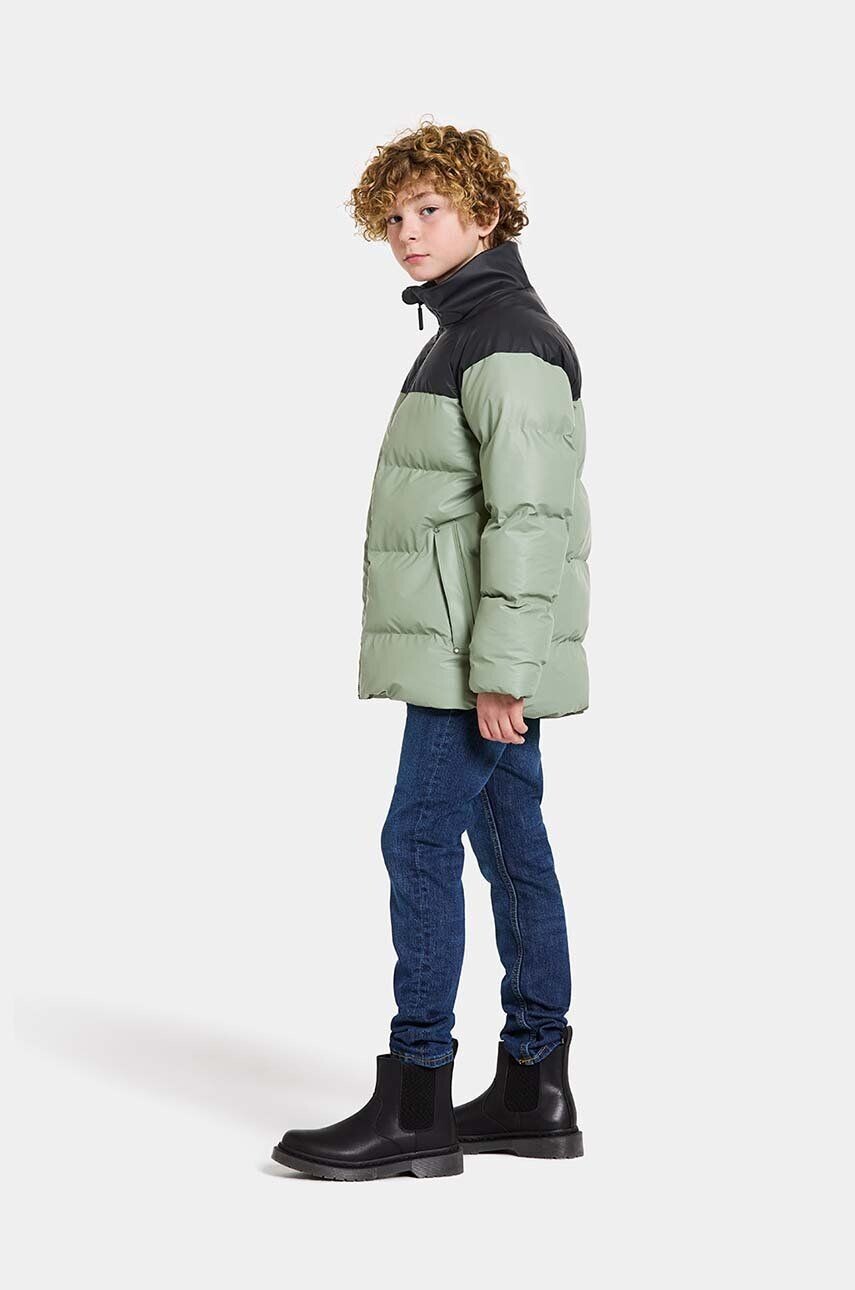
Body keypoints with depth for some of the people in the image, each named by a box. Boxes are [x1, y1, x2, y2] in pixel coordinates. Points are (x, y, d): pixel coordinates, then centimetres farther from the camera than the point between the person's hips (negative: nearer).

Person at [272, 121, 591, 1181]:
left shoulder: (506, 338, -13)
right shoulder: (469, 329, 20)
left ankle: (414, 1106, -3)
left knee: (420, 843, -9)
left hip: (480, 653, -10)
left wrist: (496, 669, -23)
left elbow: (529, 514, -21)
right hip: (480, 655, 10)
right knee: (512, 849, 10)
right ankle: (534, 1091, 17)